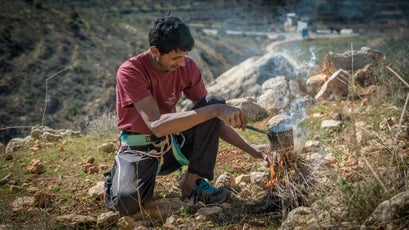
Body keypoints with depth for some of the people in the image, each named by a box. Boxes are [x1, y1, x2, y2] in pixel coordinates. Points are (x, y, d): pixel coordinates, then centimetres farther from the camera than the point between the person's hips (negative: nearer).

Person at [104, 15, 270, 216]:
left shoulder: (187, 67, -7)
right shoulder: (130, 72, -23)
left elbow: (214, 121, 1)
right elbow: (156, 125, -36)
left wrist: (250, 149, -9)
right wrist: (215, 111, -40)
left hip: (174, 143, 4)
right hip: (139, 148, -4)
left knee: (214, 102, -18)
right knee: (127, 201, -34)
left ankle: (193, 182, -12)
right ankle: (118, 177, 6)